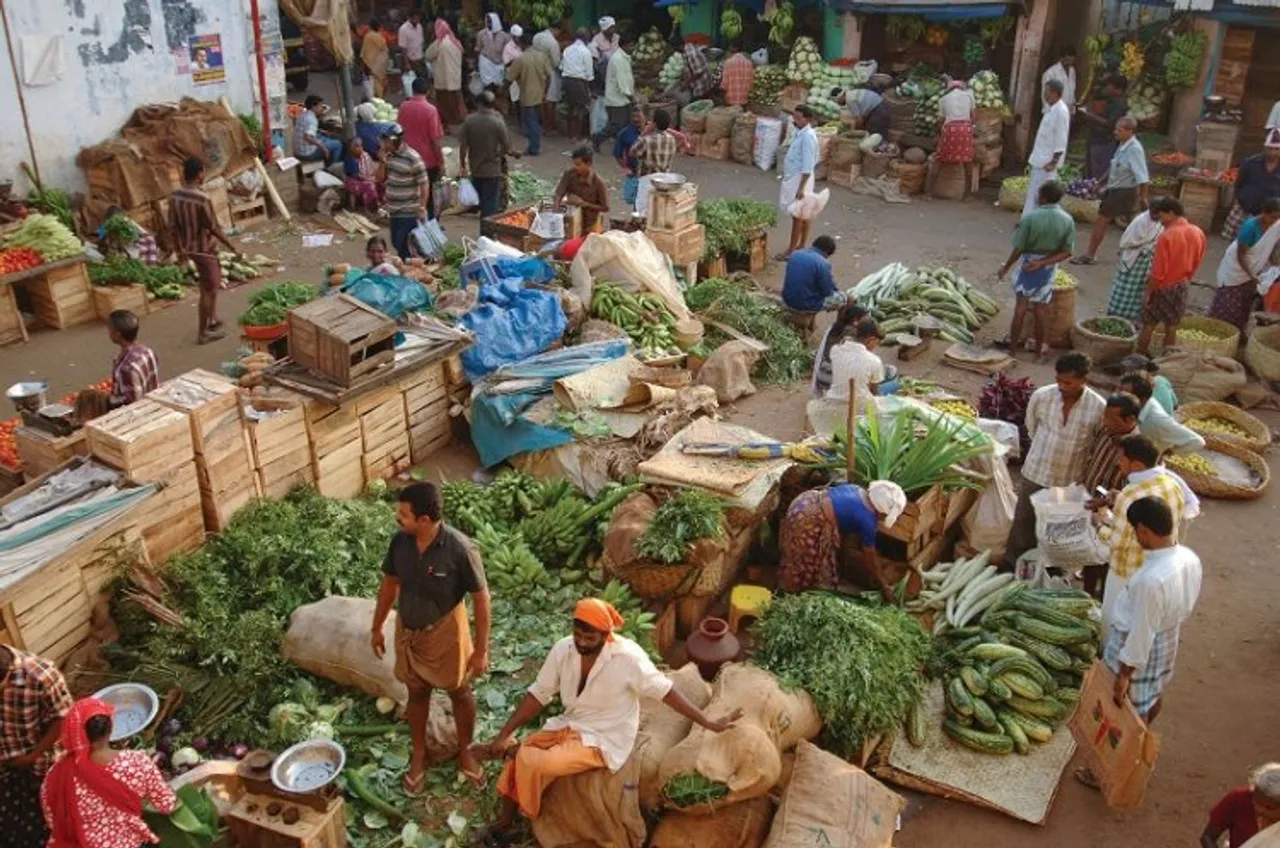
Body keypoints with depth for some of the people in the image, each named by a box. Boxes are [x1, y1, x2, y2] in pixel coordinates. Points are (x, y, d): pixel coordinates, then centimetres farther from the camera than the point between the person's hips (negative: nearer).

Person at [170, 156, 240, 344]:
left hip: (189, 248, 8)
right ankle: (203, 333, 11)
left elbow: (173, 227, 5)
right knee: (208, 291, 4)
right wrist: (233, 248, -10)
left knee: (212, 285, 25)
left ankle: (212, 321, 35)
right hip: (204, 249, -8)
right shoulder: (202, 199, -25)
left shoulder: (174, 196, -2)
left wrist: (179, 249, 18)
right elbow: (215, 229, -20)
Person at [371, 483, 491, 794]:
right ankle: (419, 755, 41)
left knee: (459, 693, 17)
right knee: (417, 693, 20)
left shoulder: (460, 549, -28)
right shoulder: (399, 542, -13)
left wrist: (481, 649, -15)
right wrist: (377, 627, 11)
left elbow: (481, 599, -19)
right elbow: (389, 584, 4)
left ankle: (465, 751, 40)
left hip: (445, 632, -4)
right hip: (408, 631, 4)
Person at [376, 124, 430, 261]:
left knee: (403, 245, -9)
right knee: (396, 243, 15)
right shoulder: (388, 155, 5)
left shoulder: (413, 158, -16)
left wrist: (423, 207, -20)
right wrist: (382, 162, -5)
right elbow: (380, 179, 10)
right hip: (394, 210, 8)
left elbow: (424, 184, -15)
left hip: (409, 212, -8)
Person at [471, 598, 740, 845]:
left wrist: (709, 723, -16)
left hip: (603, 740, -5)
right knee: (516, 755, -13)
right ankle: (505, 821, 9)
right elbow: (538, 695, -3)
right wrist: (503, 735, -8)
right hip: (569, 725, 5)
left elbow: (665, 691, -16)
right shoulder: (563, 649, -10)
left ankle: (525, 820, 8)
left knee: (532, 763, -21)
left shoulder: (627, 656, -24)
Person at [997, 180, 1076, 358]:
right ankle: (1041, 345, 19)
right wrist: (1043, 262, -11)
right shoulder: (1068, 220, -7)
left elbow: (1019, 248, -14)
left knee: (1021, 305, 7)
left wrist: (1006, 267, -2)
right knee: (1041, 307, 12)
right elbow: (1066, 252, -8)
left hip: (1028, 263, -3)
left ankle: (1013, 343, 13)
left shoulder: (1030, 217, -18)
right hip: (1049, 267, 3)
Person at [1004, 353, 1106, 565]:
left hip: (1070, 481, 0)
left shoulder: (1098, 407, -19)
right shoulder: (1041, 396, -16)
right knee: (1023, 523, 13)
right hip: (1036, 473, 1)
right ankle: (1011, 566, 31)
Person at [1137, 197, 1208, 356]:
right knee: (1172, 328, 13)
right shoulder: (1198, 233, -2)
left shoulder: (1166, 236, -23)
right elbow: (1197, 263, 8)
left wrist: (1148, 293, -12)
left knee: (1148, 326, 7)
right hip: (1181, 287, 6)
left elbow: (1157, 272, -20)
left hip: (1163, 288, -6)